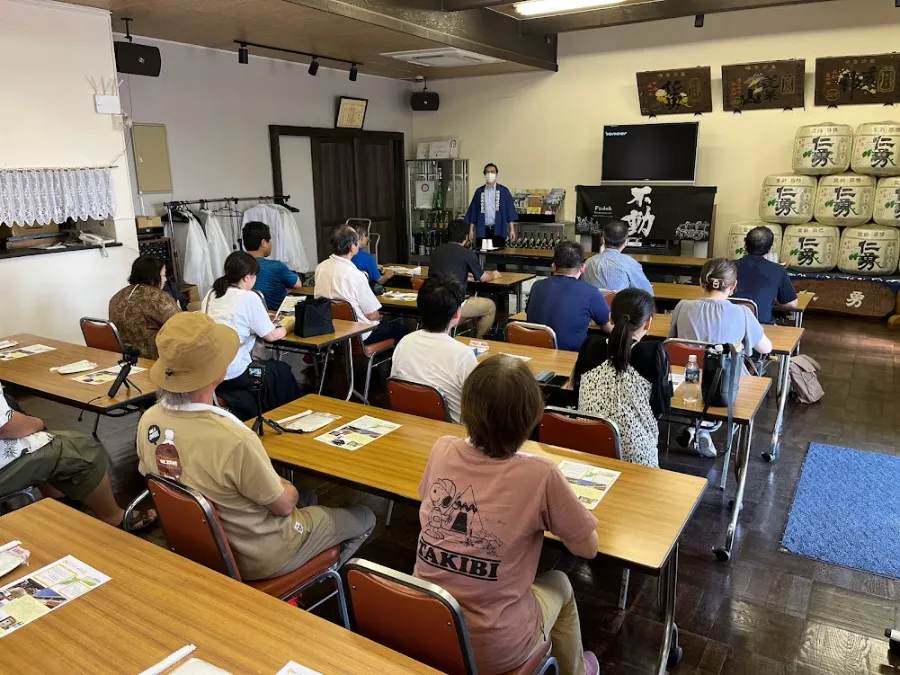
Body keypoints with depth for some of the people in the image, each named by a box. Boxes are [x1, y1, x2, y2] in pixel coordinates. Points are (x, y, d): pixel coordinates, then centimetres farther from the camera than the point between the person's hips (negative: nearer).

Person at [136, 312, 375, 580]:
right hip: (255, 557, -7)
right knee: (363, 519, 14)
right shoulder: (234, 441, -39)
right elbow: (283, 505, -22)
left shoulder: (148, 422, -16)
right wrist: (290, 490, 1)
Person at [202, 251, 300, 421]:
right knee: (282, 371, 19)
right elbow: (271, 335, -4)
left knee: (268, 365, 30)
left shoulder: (211, 295, 10)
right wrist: (287, 326, 15)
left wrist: (261, 317, 24)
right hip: (233, 374, -7)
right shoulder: (249, 297, -10)